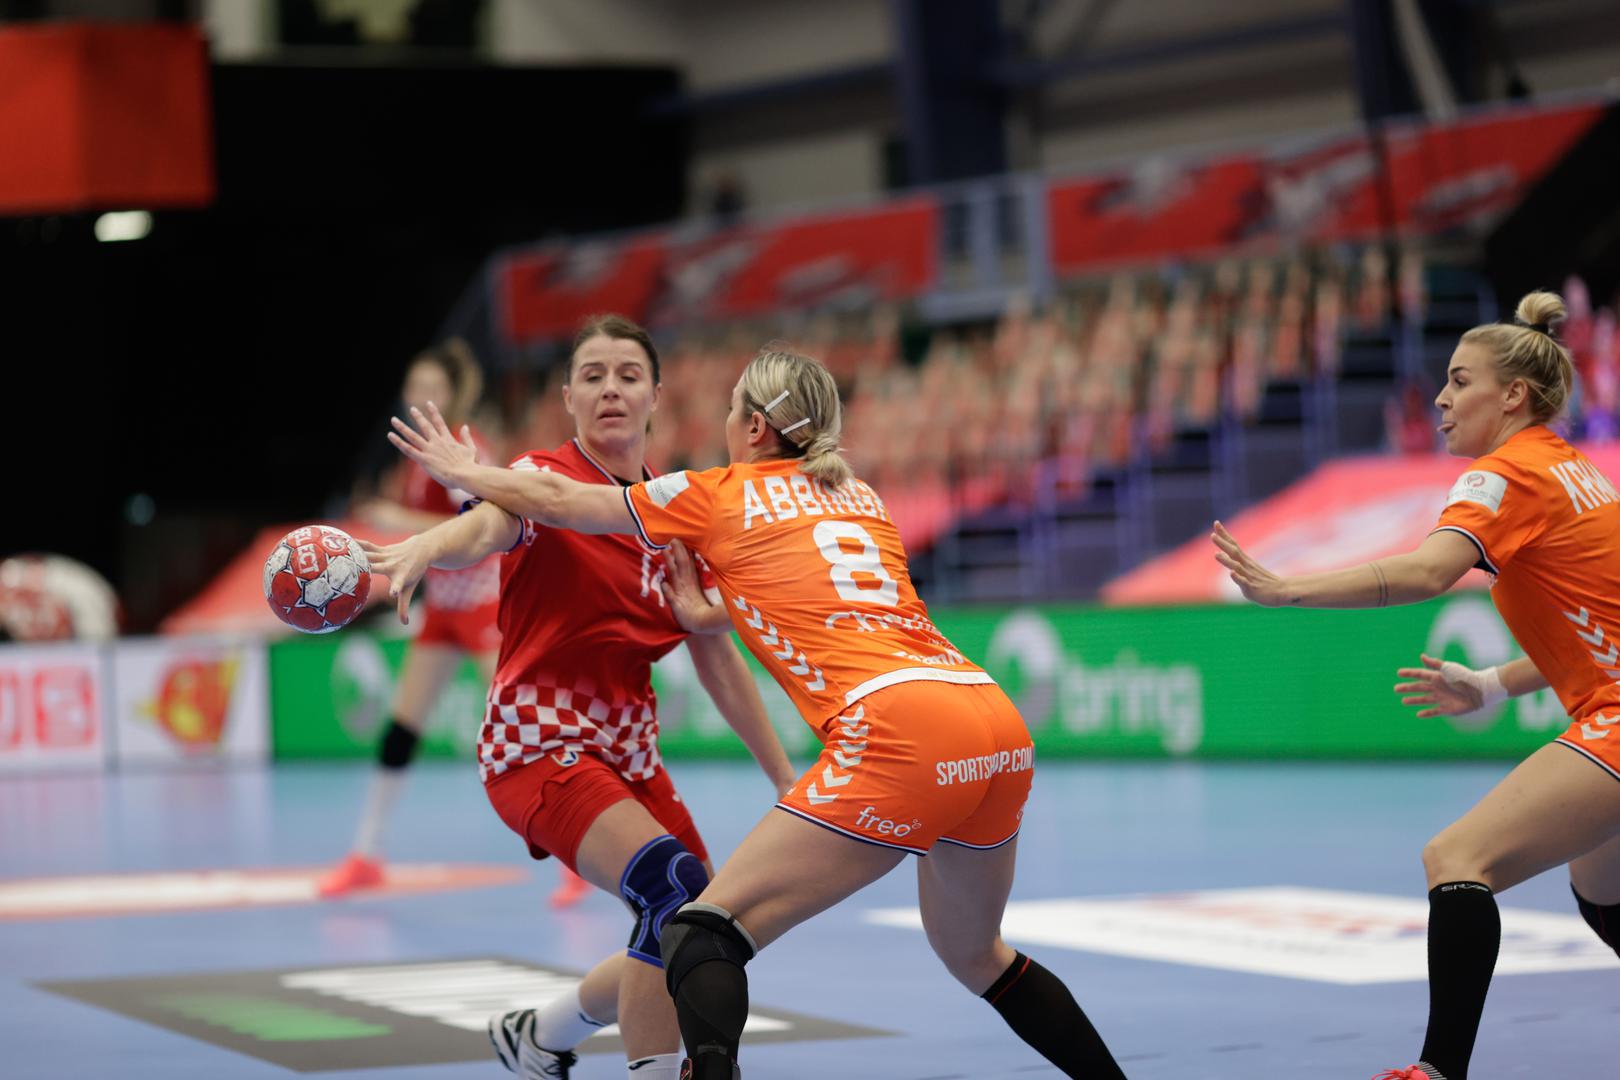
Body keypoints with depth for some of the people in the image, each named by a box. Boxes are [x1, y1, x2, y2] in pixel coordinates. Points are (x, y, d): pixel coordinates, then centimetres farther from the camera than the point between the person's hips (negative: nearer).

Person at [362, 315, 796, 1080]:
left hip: (630, 751, 7)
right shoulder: (545, 480, -9)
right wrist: (425, 546, -57)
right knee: (680, 892, -28)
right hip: (538, 746, -7)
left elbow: (718, 661, 13)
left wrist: (785, 779, 12)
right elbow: (483, 529, -33)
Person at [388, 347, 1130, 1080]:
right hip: (1000, 726, 7)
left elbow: (553, 501, 24)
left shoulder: (720, 494, 12)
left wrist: (460, 469, 38)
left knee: (706, 930, -7)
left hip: (899, 730, -7)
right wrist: (710, 613, 48)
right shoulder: (861, 497, 25)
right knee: (974, 955, 28)